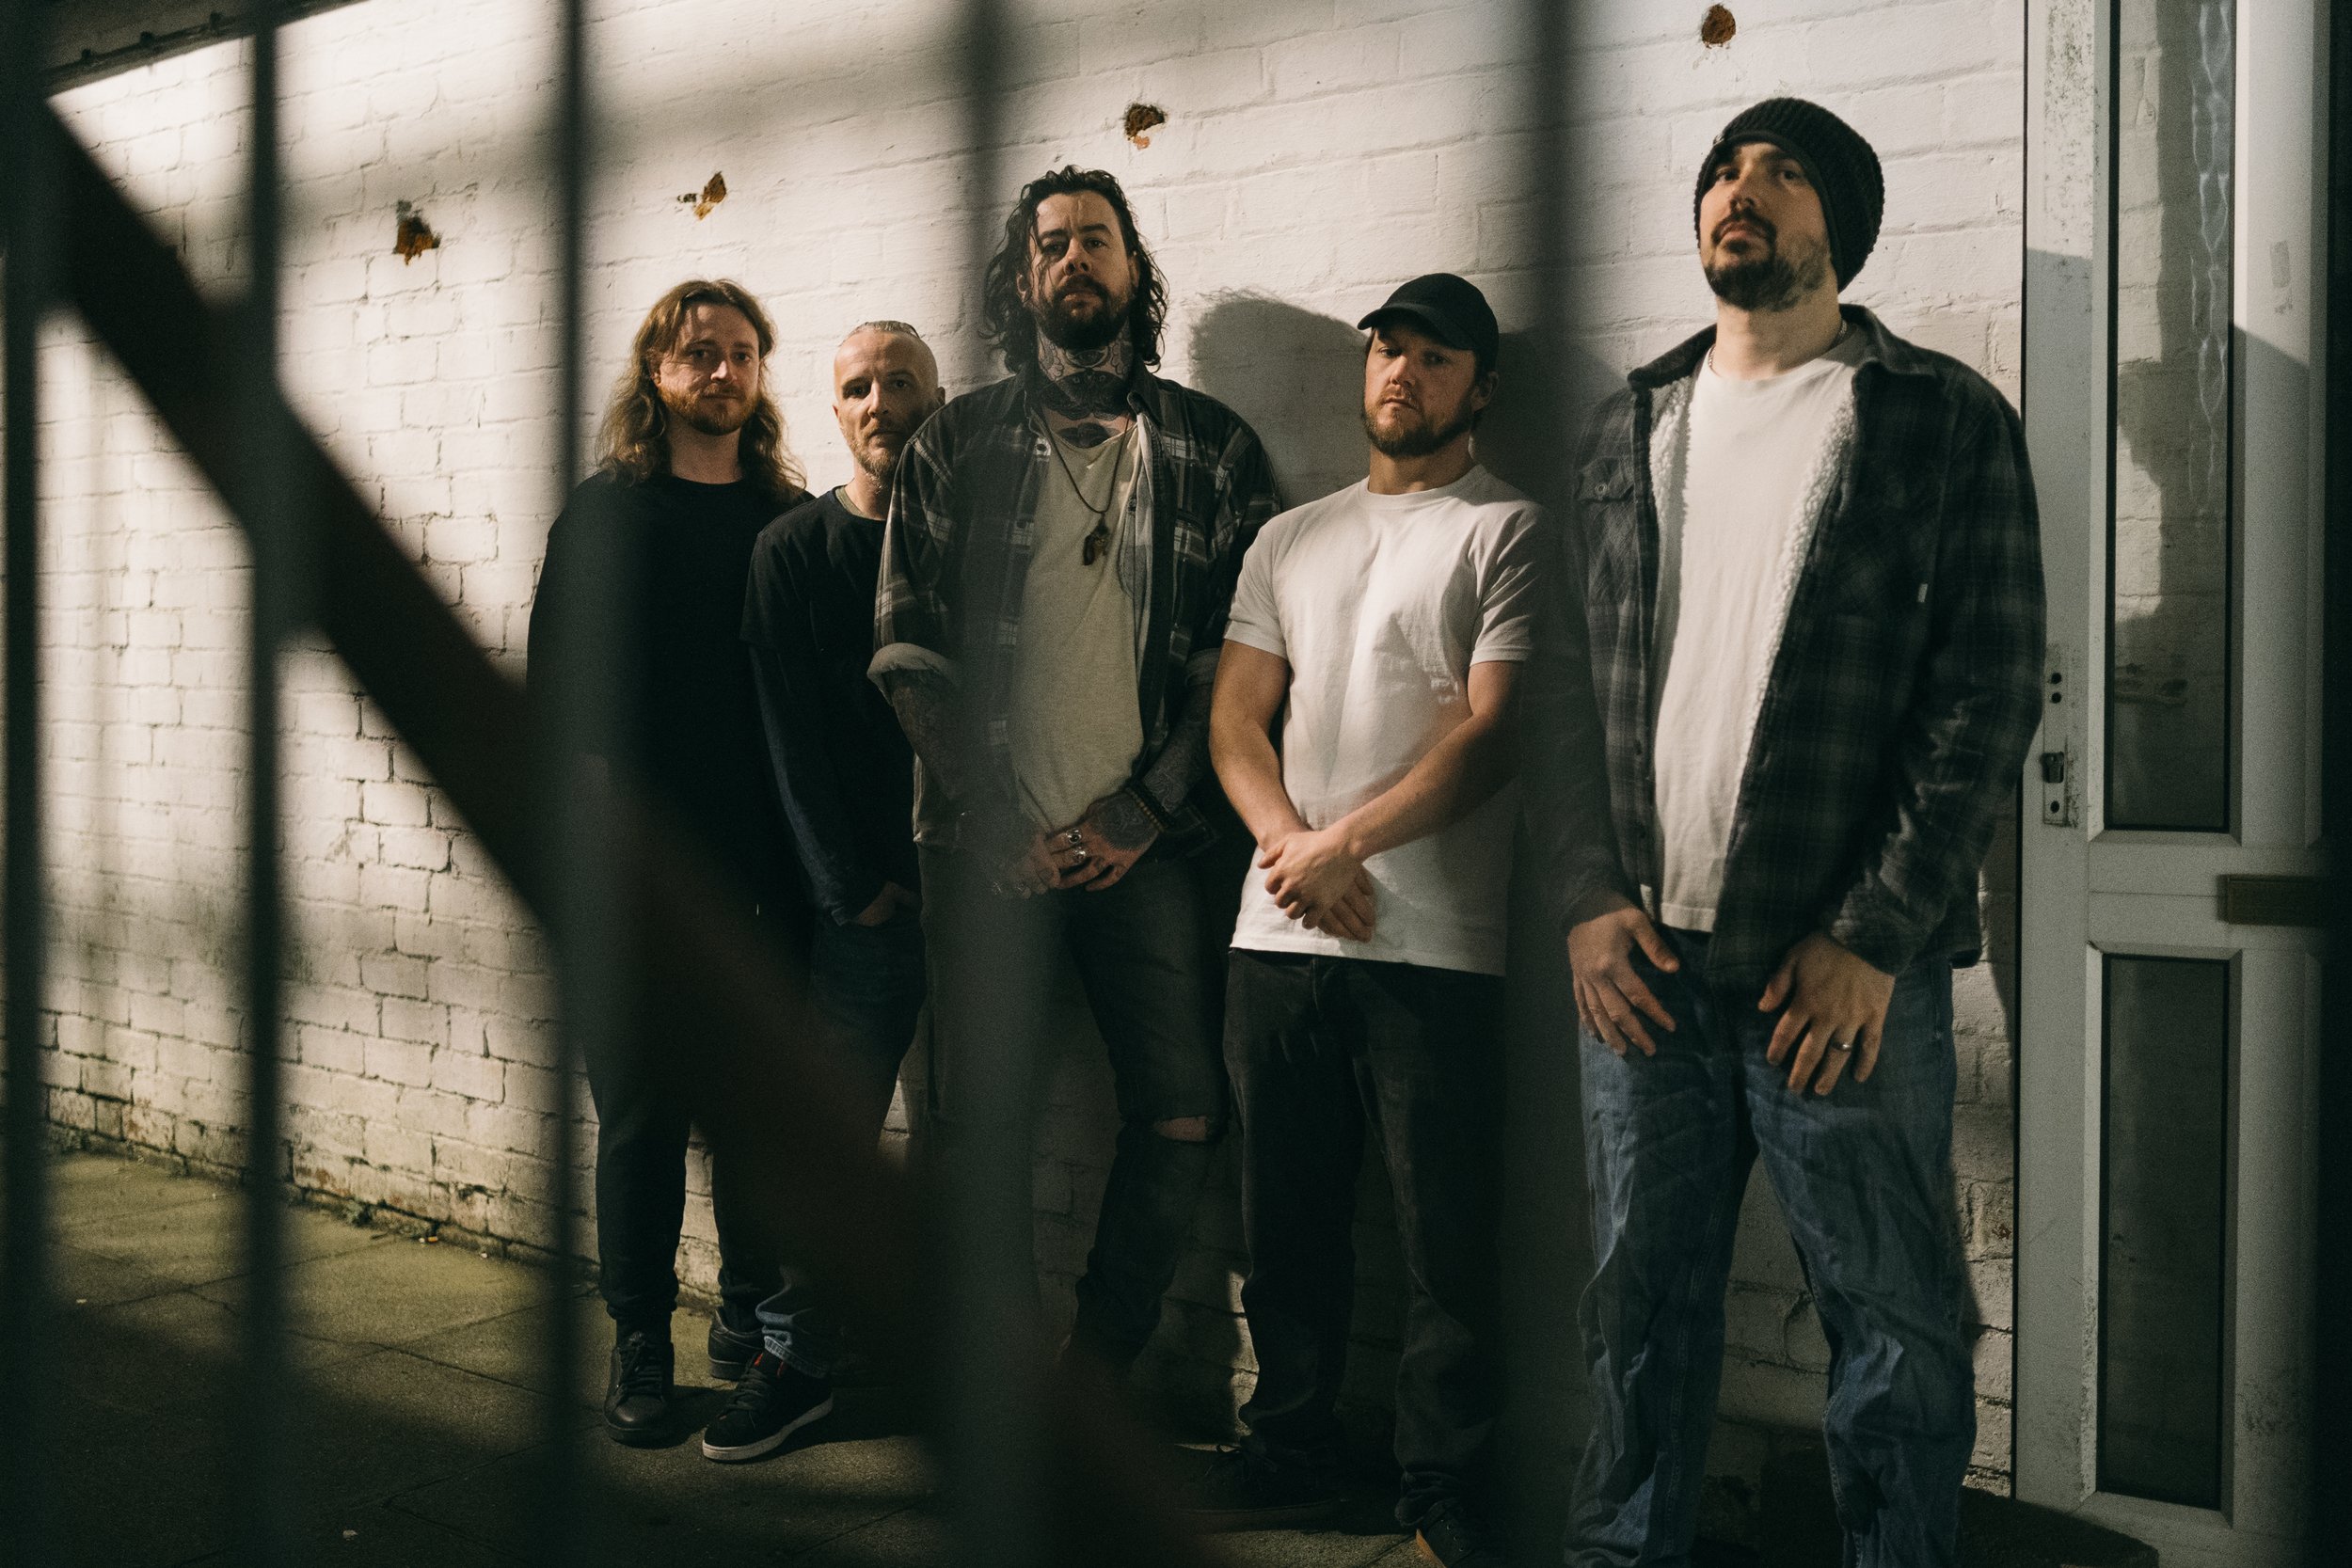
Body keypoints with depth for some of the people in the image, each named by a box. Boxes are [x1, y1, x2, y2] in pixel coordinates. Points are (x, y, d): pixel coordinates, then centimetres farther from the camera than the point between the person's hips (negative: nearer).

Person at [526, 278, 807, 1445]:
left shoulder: (789, 519, 9)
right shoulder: (606, 510, 5)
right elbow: (555, 682, 2)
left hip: (759, 868, 2)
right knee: (642, 1111, 4)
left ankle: (753, 1316, 23)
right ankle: (640, 1346, 16)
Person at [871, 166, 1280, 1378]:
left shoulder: (1214, 449, 9)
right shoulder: (954, 446, 9)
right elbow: (907, 651, 4)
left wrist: (1141, 811, -6)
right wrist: (998, 819, -5)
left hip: (1150, 842, 0)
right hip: (989, 846, 0)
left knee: (1182, 1111, -3)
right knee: (978, 1117, 3)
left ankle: (1093, 1370, 15)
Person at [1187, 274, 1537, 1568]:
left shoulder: (1507, 531, 2)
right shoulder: (1289, 540, 18)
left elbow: (1490, 731, -7)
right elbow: (1235, 719, 12)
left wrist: (1340, 844, -11)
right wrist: (1292, 849, -6)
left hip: (1435, 945, -5)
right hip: (1278, 938, 5)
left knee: (1447, 1236, 0)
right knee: (1287, 1219, 12)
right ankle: (1289, 1458, 26)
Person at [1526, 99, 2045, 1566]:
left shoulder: (1945, 420, 2)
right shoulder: (1634, 423, 14)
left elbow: (1988, 693, -5)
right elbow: (1576, 673, 12)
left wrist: (1872, 935, -12)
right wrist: (1591, 897, 0)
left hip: (1844, 966, -3)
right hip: (1645, 957, 4)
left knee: (1893, 1326, 5)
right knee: (1643, 1308, 12)